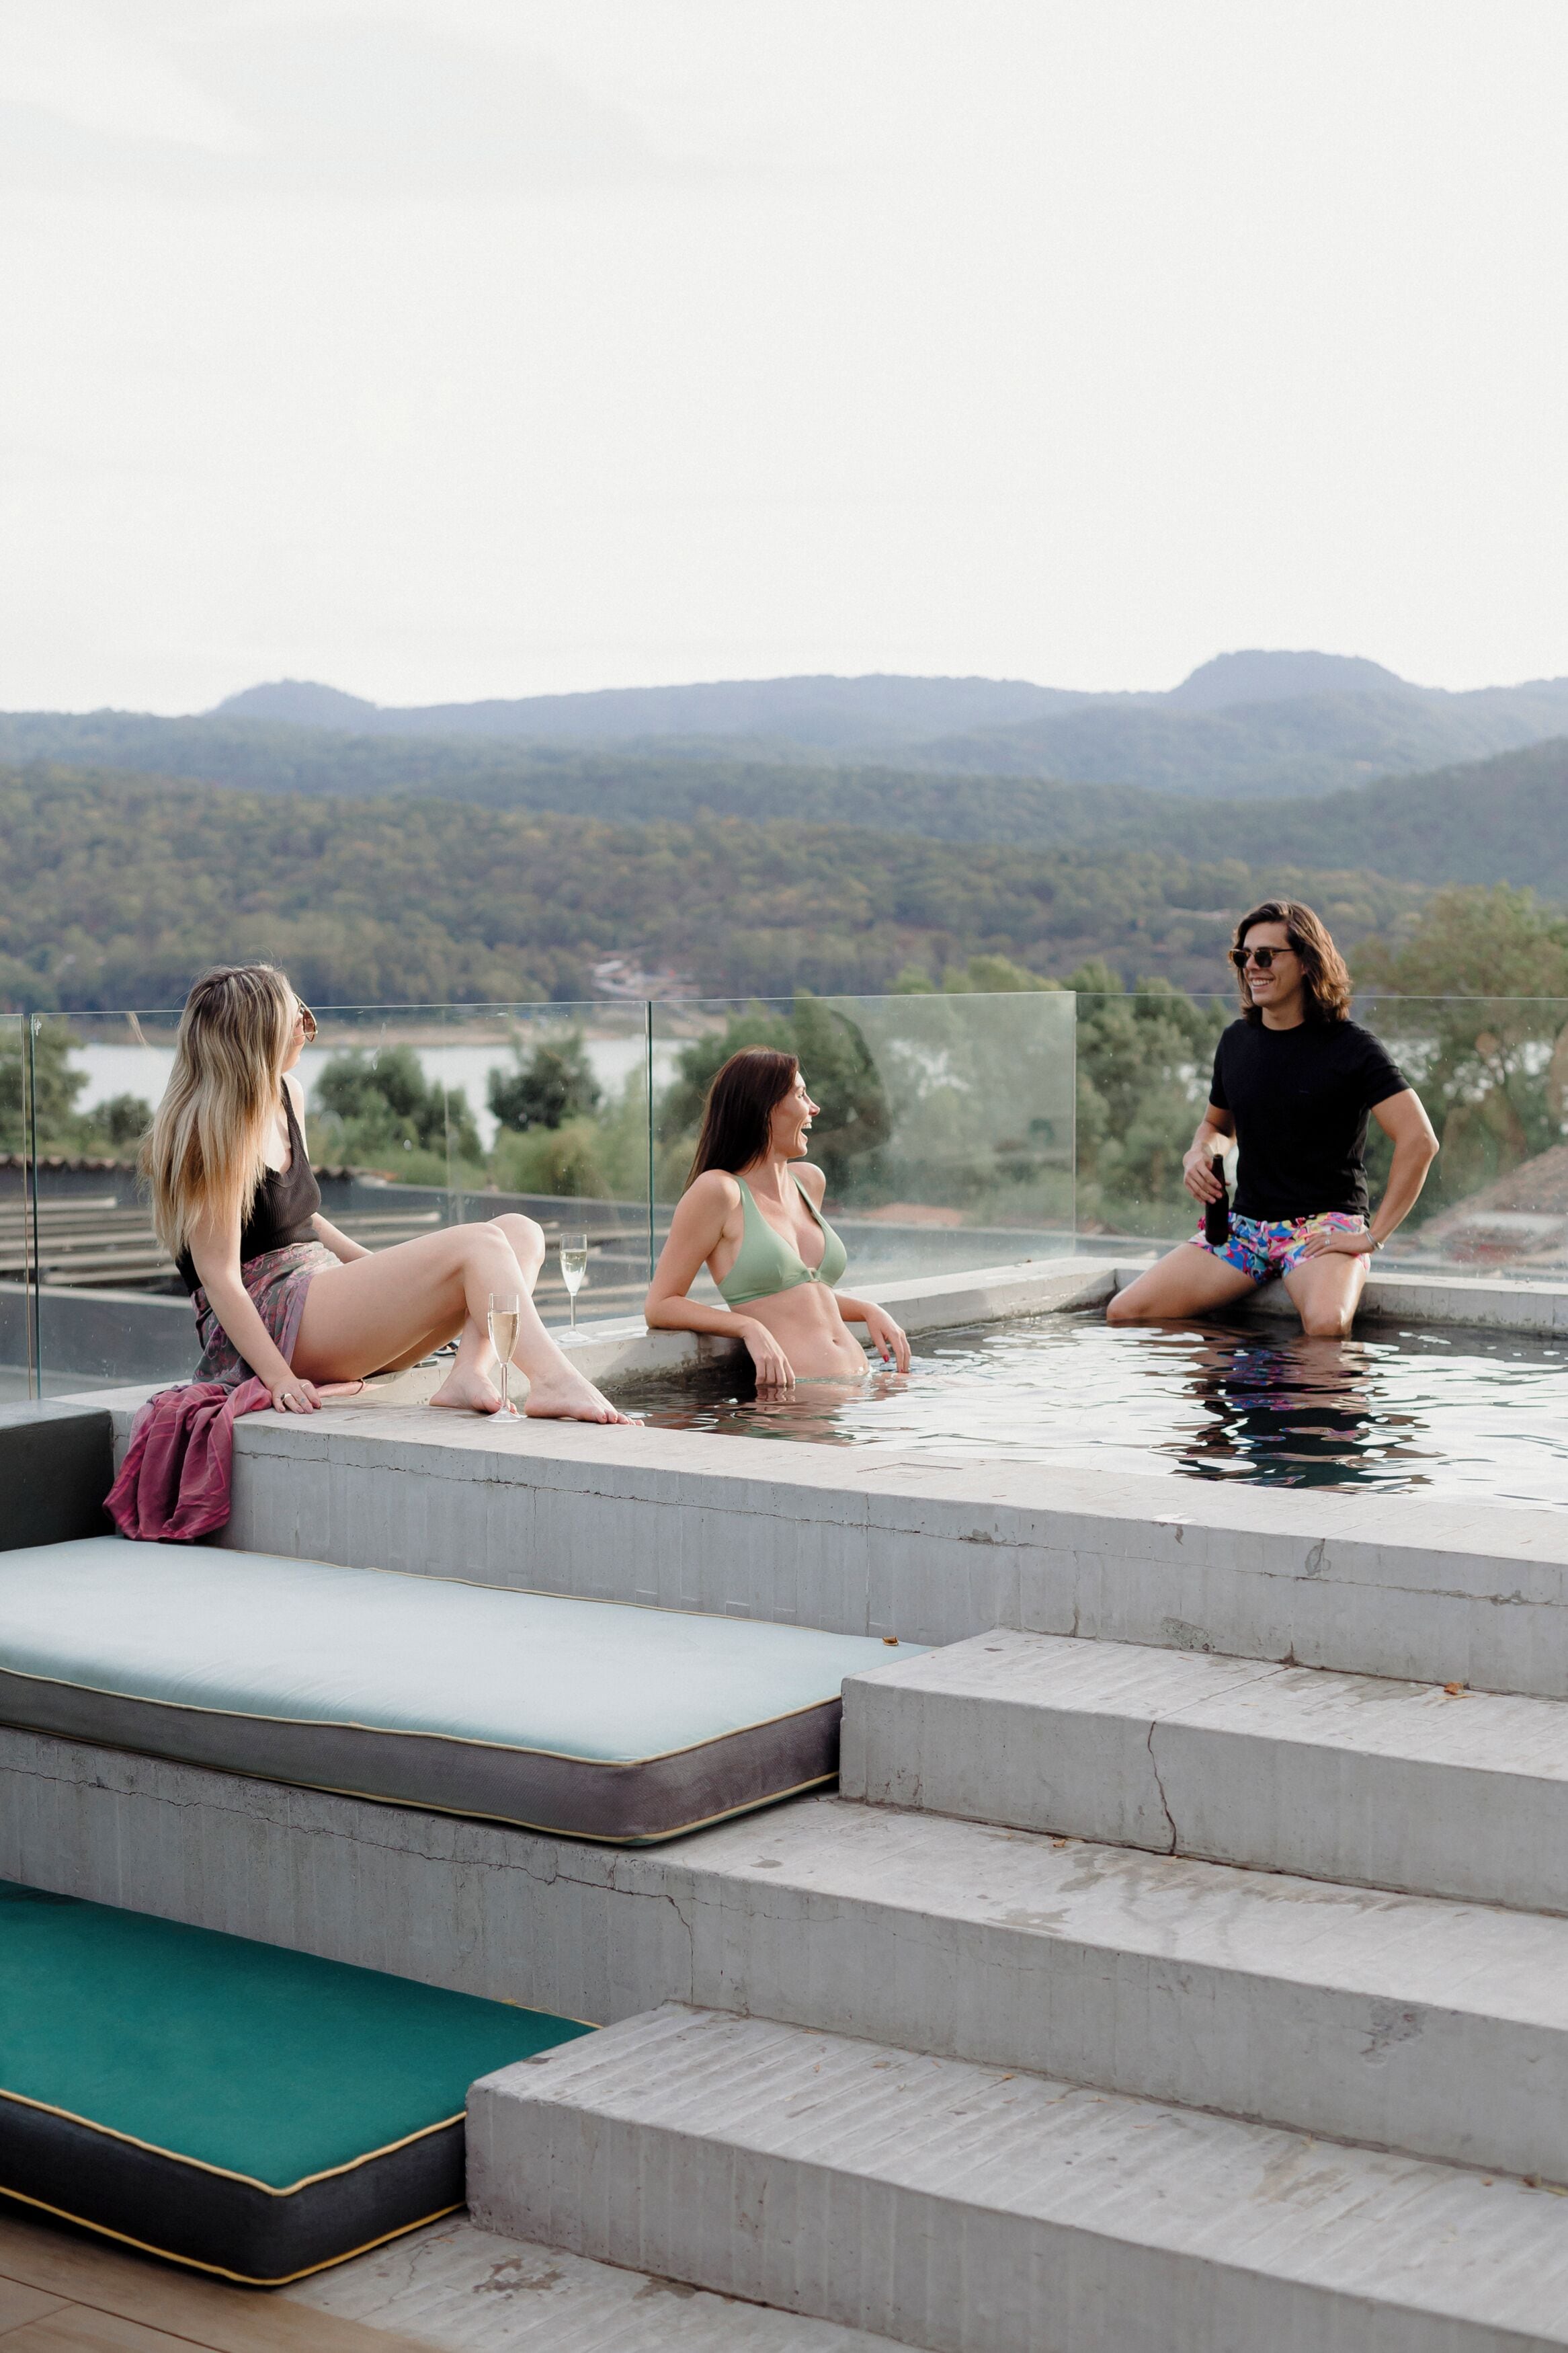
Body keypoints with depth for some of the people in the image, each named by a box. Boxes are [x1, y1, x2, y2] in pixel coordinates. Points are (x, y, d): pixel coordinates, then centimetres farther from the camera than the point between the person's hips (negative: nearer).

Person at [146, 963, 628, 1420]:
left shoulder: (287, 1095, 14)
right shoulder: (211, 1132, -13)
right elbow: (219, 1277, -17)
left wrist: (384, 1268, 12)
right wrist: (280, 1379, -25)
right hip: (268, 1317, -10)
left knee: (521, 1233, -2)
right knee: (476, 1244, -22)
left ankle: (468, 1373, -28)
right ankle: (553, 1382, -42)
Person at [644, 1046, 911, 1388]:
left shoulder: (810, 1181, 19)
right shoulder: (718, 1191, -4)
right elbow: (660, 1306, -5)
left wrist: (869, 1310, 16)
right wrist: (750, 1328, -18)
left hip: (856, 1384, 7)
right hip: (793, 1392, -7)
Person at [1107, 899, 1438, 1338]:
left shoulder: (1351, 1047, -7)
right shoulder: (1236, 1042, 10)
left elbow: (1419, 1141, -14)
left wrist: (1372, 1236, -16)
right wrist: (1198, 1156, 4)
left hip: (1325, 1226, -5)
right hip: (1245, 1224, 5)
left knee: (1326, 1324, -39)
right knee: (1124, 1314, -11)